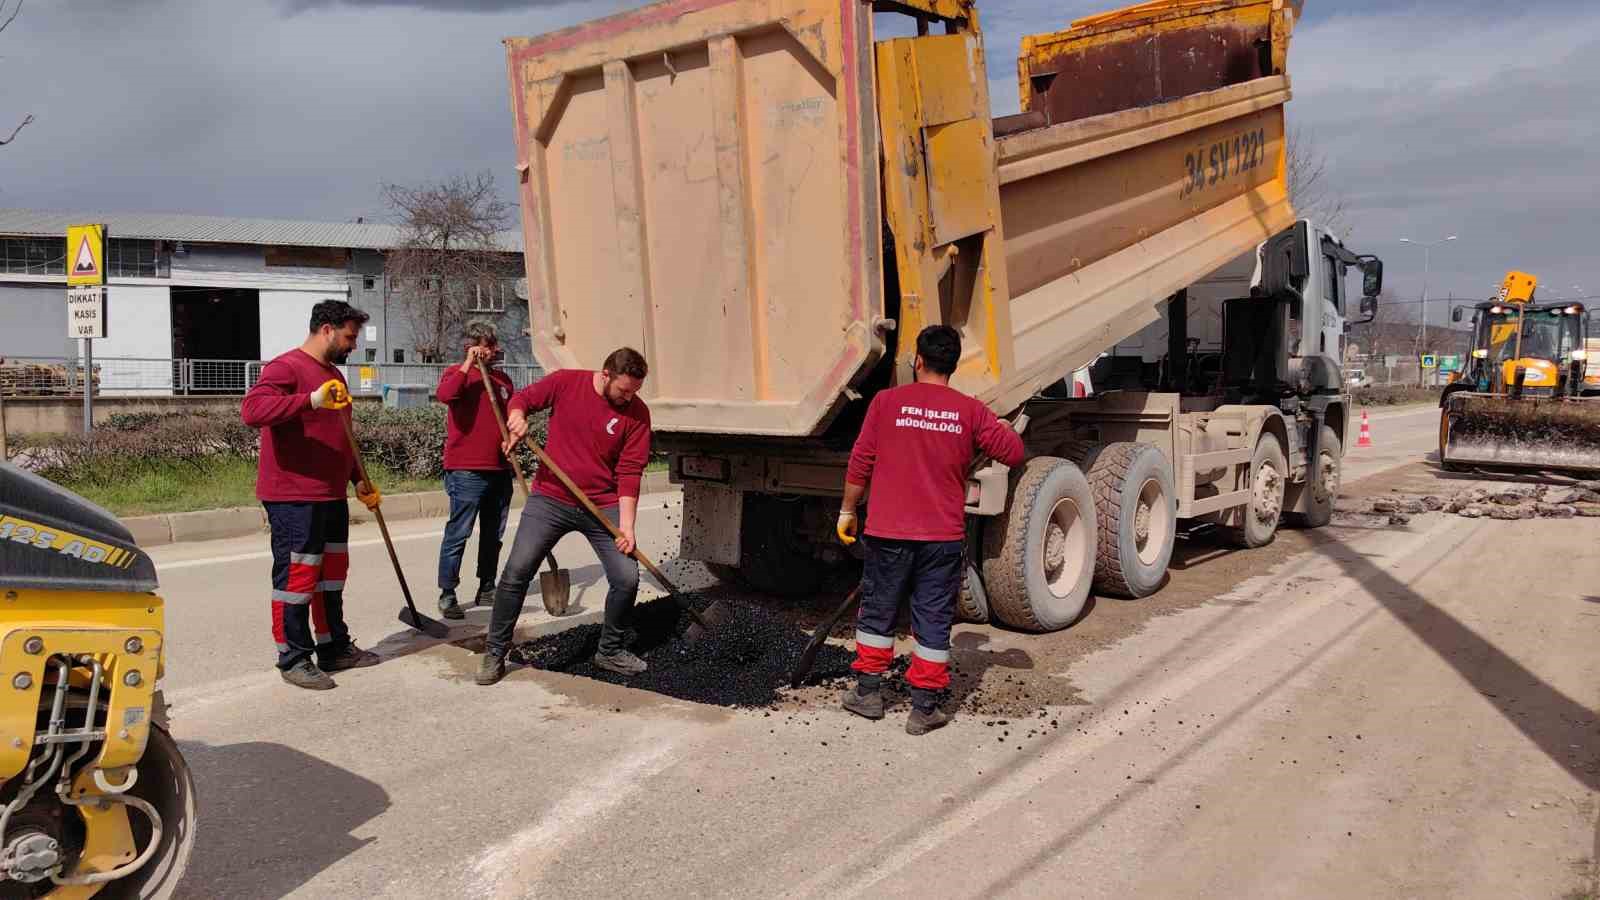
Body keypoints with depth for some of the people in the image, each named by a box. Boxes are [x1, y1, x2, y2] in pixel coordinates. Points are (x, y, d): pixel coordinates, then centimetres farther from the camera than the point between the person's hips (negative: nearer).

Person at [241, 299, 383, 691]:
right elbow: (252, 409, -29)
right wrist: (310, 400, -39)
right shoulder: (286, 368, -11)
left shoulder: (334, 374, 18)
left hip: (331, 496, 10)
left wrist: (358, 479, 24)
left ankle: (334, 647, 27)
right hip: (293, 497, -10)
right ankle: (293, 659, 6)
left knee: (332, 572, 16)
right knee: (296, 574, -4)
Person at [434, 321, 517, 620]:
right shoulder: (457, 372, -3)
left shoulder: (503, 379, 15)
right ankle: (447, 595, 1)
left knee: (493, 534, 13)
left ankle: (487, 589, 24)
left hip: (500, 469, 7)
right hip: (466, 470, -6)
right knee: (458, 534, -5)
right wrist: (469, 364, -19)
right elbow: (445, 395, -26)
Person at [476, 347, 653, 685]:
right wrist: (517, 416, -17)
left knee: (627, 579, -6)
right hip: (550, 499, 0)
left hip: (603, 507, 1)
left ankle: (610, 651, 18)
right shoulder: (565, 382, -7)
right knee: (516, 572, -7)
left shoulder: (637, 413, -7)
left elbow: (630, 473, -9)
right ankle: (494, 653, 10)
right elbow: (522, 398, 8)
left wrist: (626, 526, -15)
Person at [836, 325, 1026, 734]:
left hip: (888, 532, 0)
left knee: (877, 613, 16)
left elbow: (860, 464, -3)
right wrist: (999, 427, 23)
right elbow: (1014, 453, 3)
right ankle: (923, 709, 14)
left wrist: (848, 510, 8)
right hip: (944, 538, 0)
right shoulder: (970, 411, -2)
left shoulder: (886, 401, -4)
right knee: (933, 623, 8)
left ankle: (868, 692, 26)